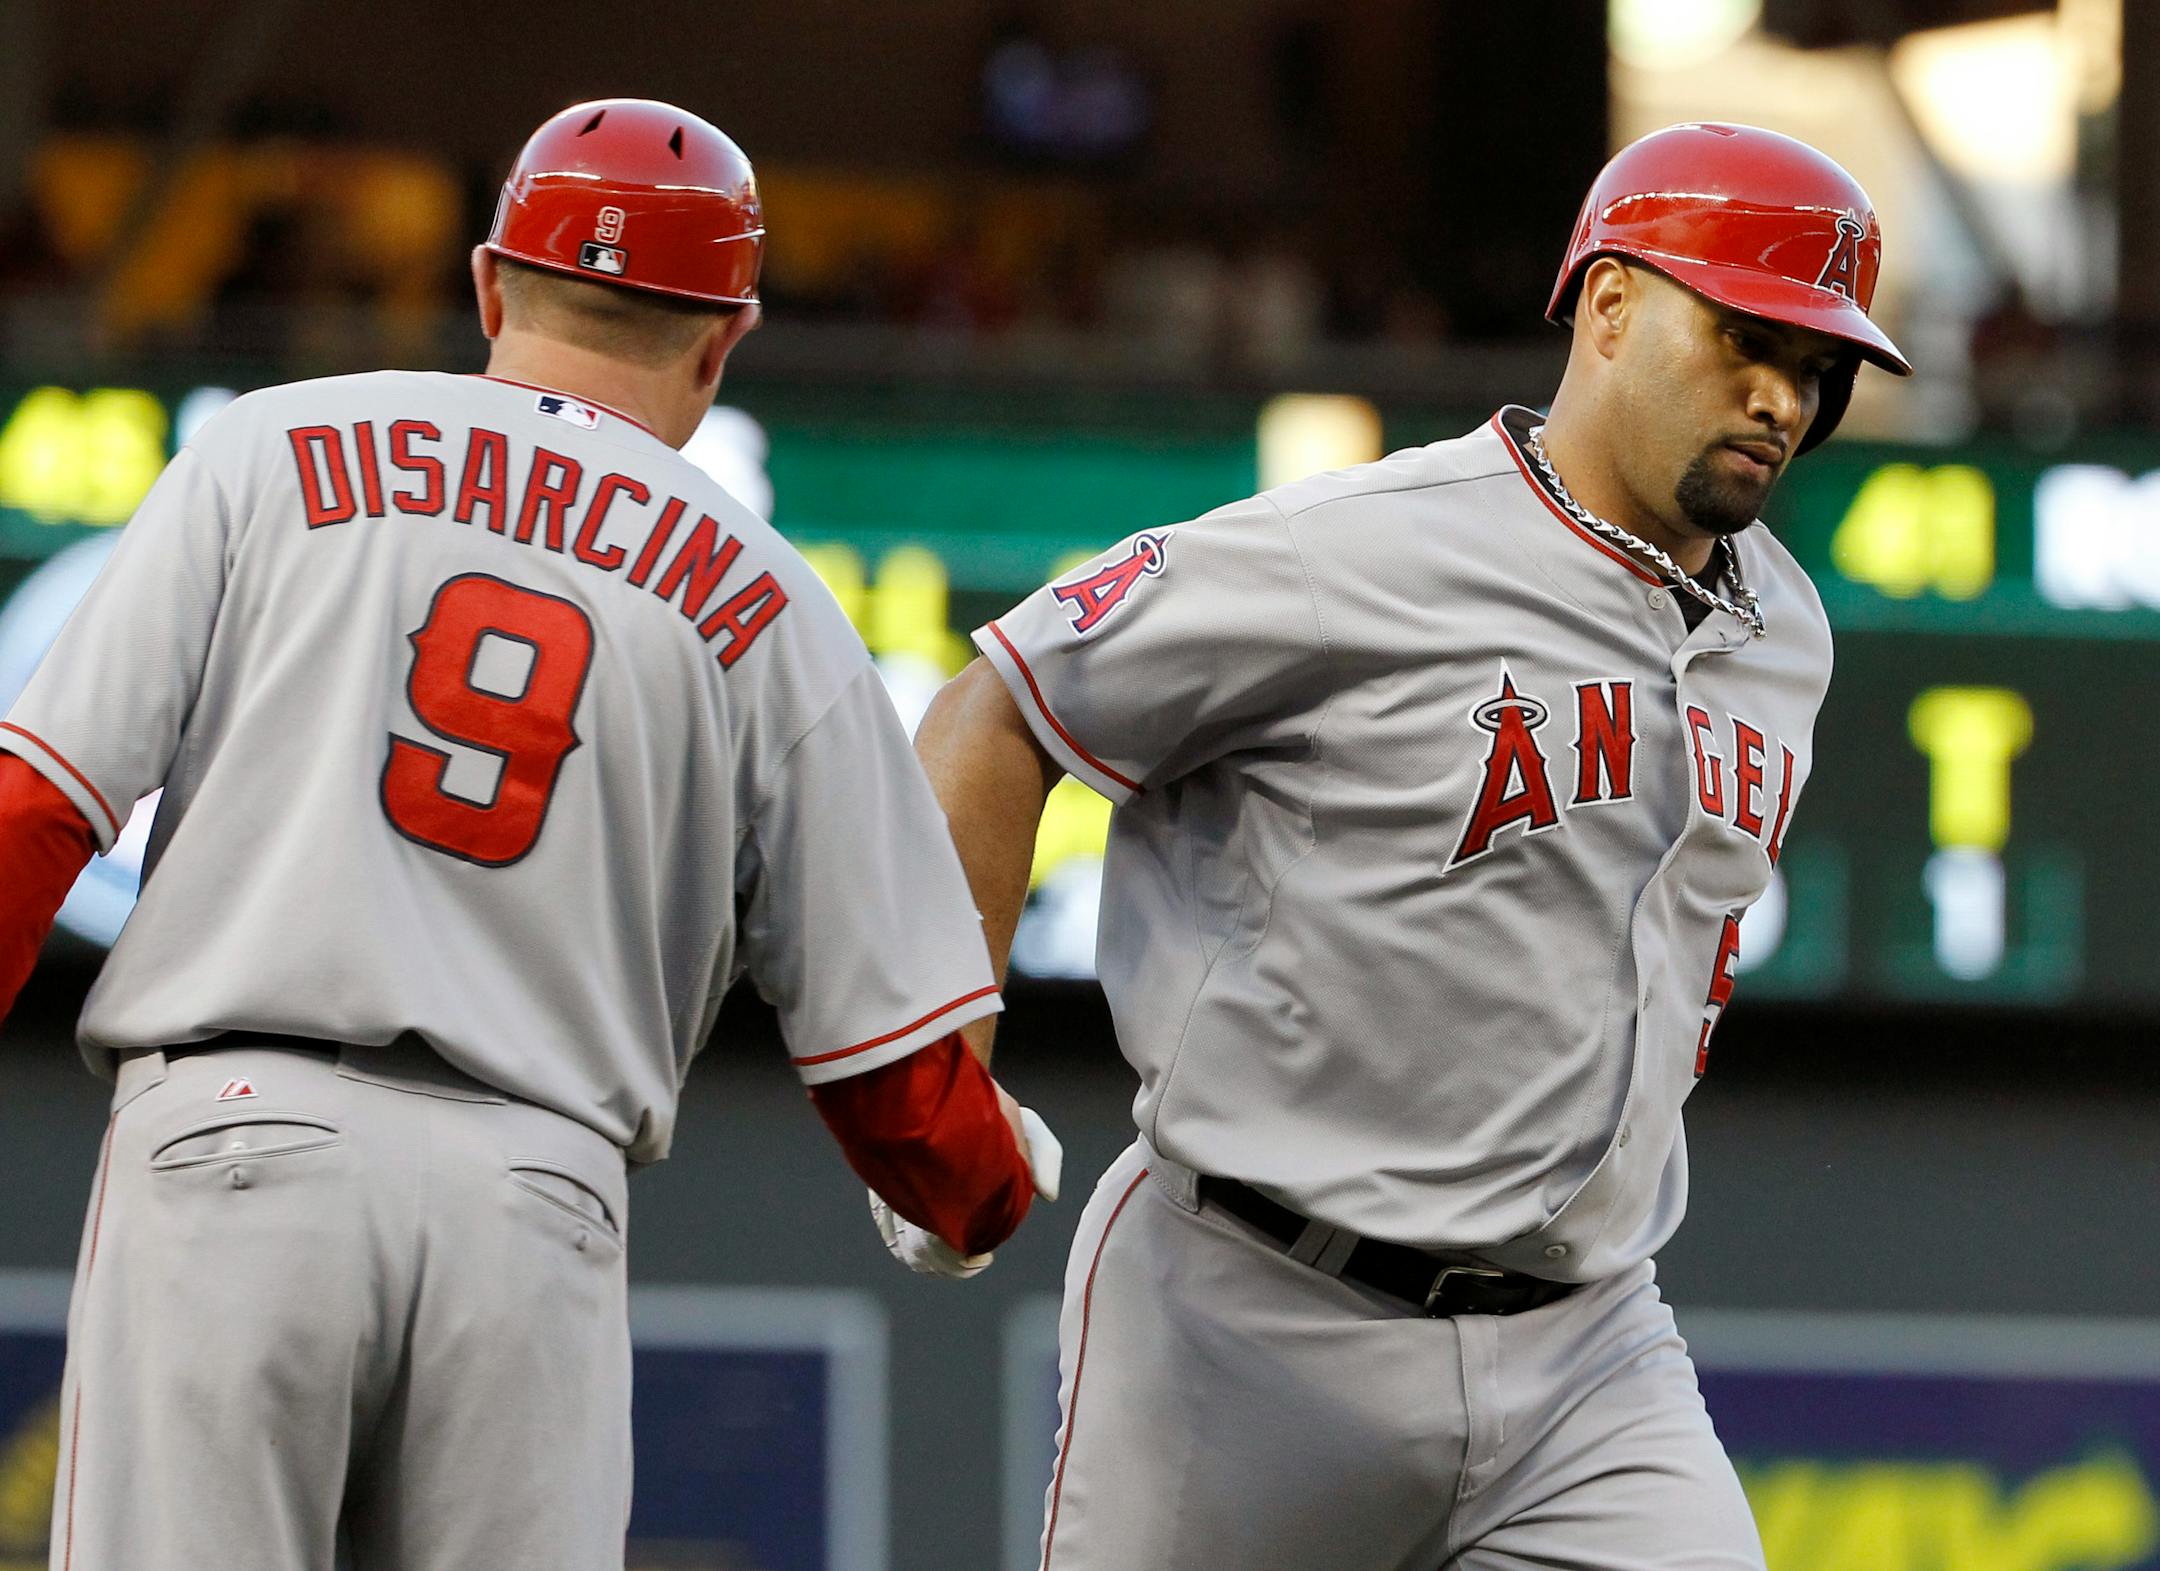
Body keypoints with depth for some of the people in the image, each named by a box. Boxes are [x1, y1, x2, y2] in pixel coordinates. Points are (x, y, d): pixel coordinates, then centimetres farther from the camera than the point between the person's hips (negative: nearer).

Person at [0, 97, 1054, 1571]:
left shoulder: (272, 455, 12)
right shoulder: (767, 607, 13)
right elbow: (893, 1057, 12)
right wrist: (981, 1199, 33)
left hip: (229, 1136, -1)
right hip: (538, 1208, 1)